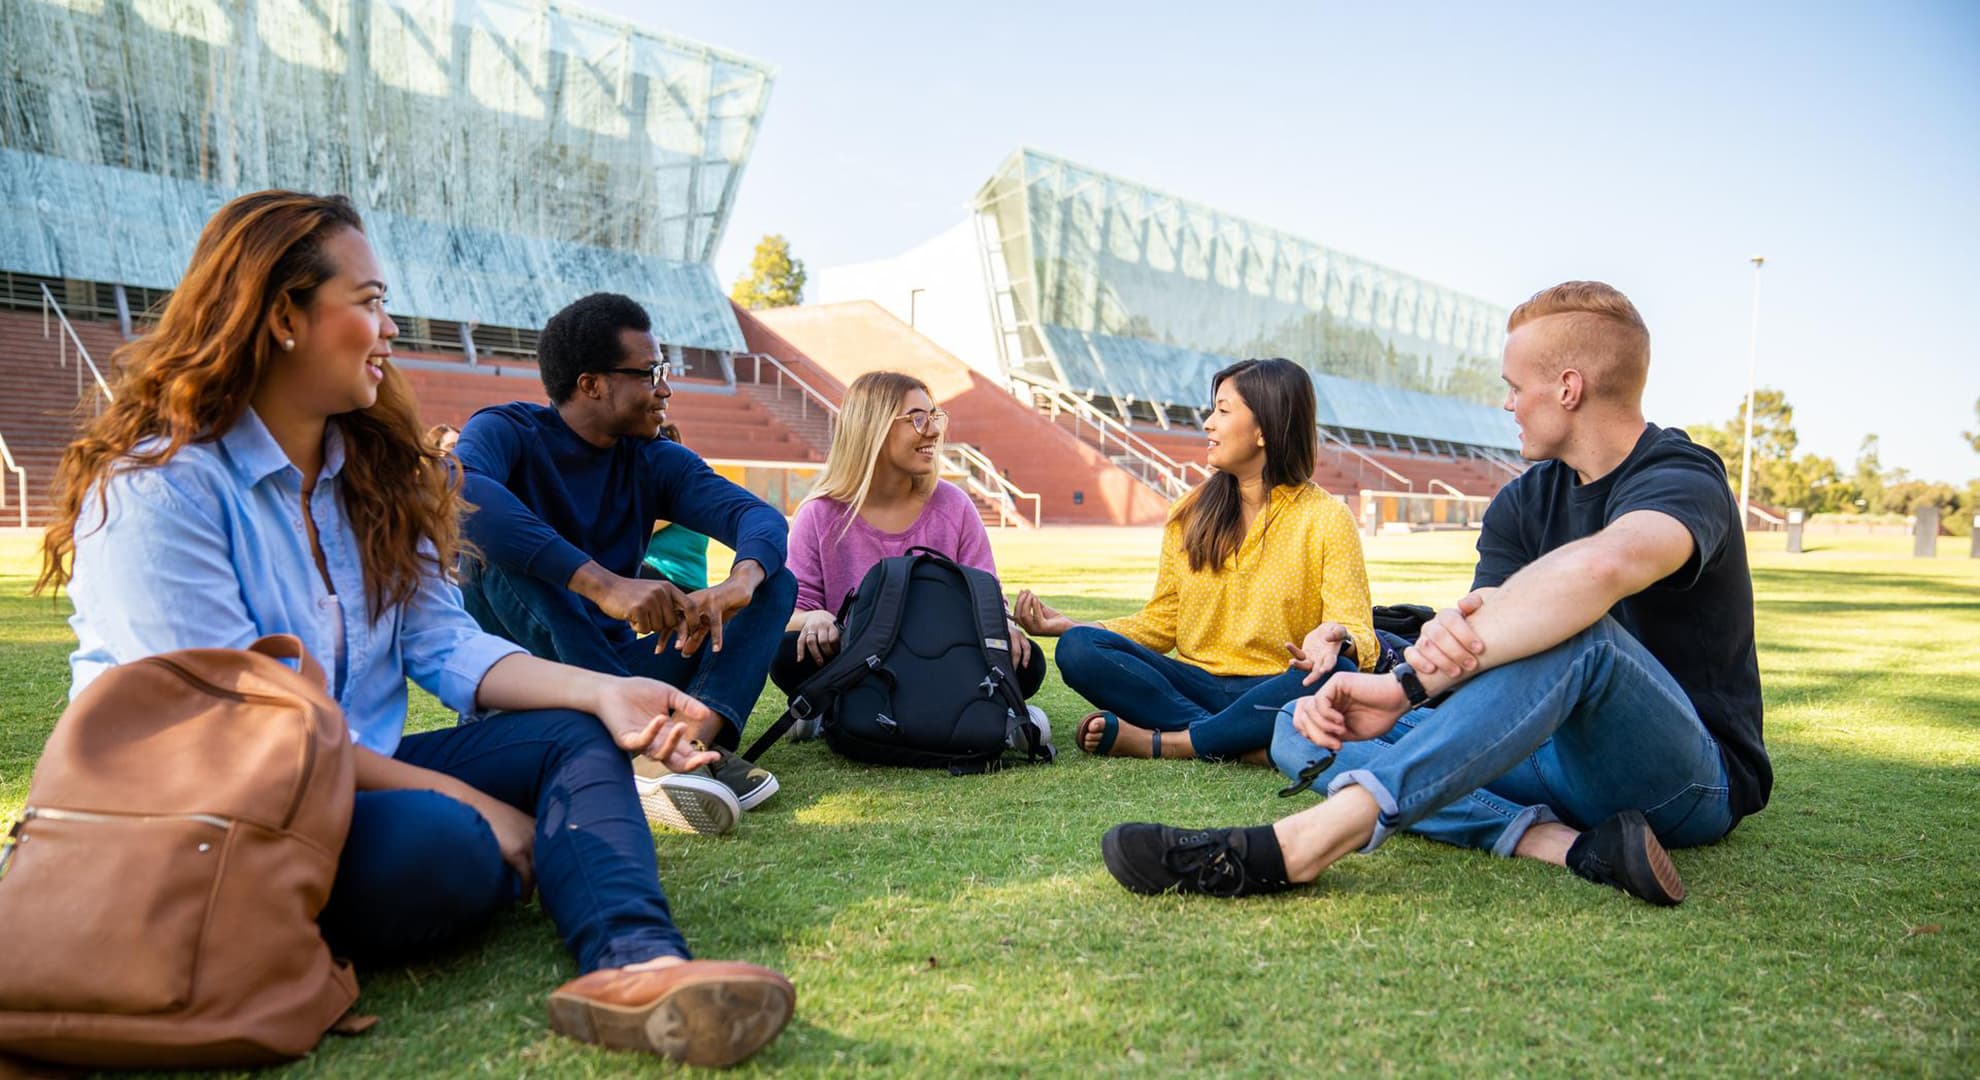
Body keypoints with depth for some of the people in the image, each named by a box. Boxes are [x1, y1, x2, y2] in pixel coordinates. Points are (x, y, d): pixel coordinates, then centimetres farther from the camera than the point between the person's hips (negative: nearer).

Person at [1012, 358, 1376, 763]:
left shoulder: (1326, 518, -1)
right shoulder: (1190, 513, 11)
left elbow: (1356, 631, -9)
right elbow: (1161, 623, 12)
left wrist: (1334, 639, -34)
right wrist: (1071, 626, -1)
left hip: (1272, 693, -3)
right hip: (1195, 684, 3)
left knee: (1332, 676, -37)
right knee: (1078, 649, -20)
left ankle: (1155, 742, -27)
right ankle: (1247, 746, -28)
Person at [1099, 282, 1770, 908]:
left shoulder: (1685, 481, -15)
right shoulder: (1525, 503, 9)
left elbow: (1602, 567, -40)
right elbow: (1477, 633, -10)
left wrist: (1409, 682, -42)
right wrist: (1444, 637, -36)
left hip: (1695, 780, -7)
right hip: (1567, 764, 7)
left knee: (1576, 629, -38)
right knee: (1301, 731, -7)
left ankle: (1304, 844, -49)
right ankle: (1558, 842, -28)